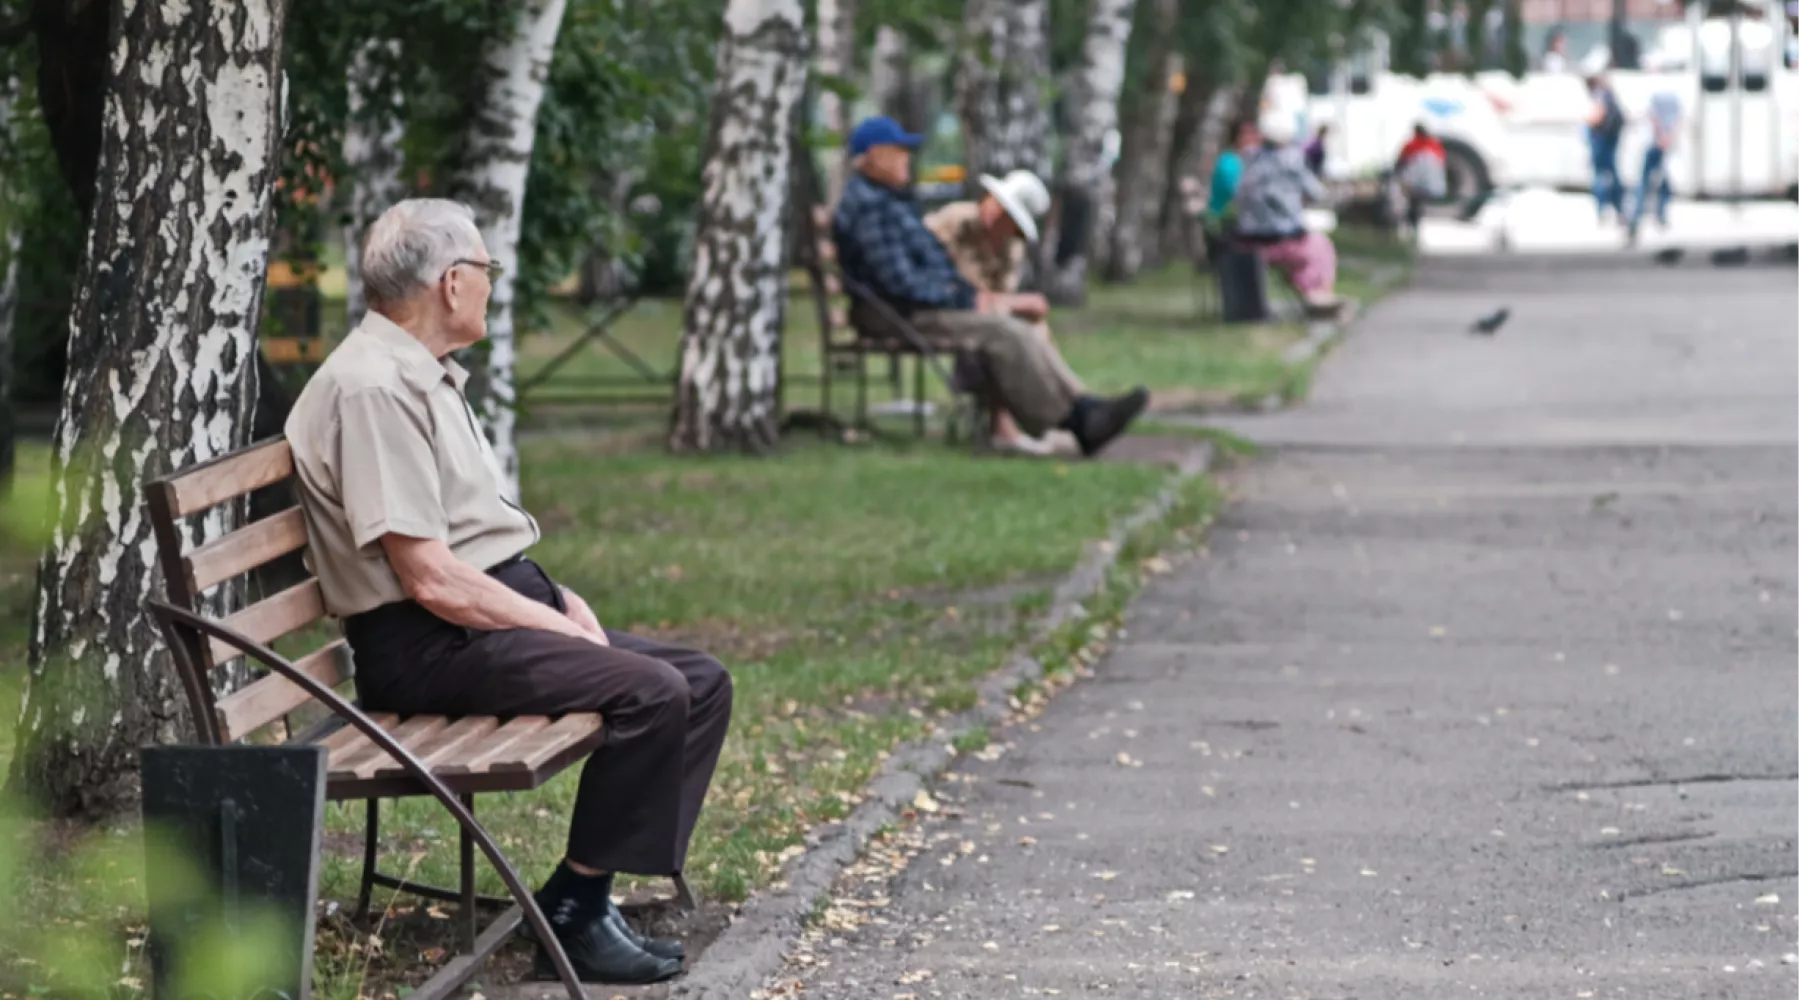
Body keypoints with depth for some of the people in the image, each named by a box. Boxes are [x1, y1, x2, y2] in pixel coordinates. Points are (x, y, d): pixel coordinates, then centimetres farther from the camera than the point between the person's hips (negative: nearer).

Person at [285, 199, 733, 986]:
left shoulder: (423, 375, 16)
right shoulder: (373, 387, -17)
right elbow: (432, 580, -22)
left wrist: (563, 600, 5)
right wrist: (559, 627, -14)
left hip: (498, 614, 11)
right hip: (431, 646, -11)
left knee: (703, 682, 3)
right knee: (651, 692, -25)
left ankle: (590, 894, -1)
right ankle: (574, 914, -13)